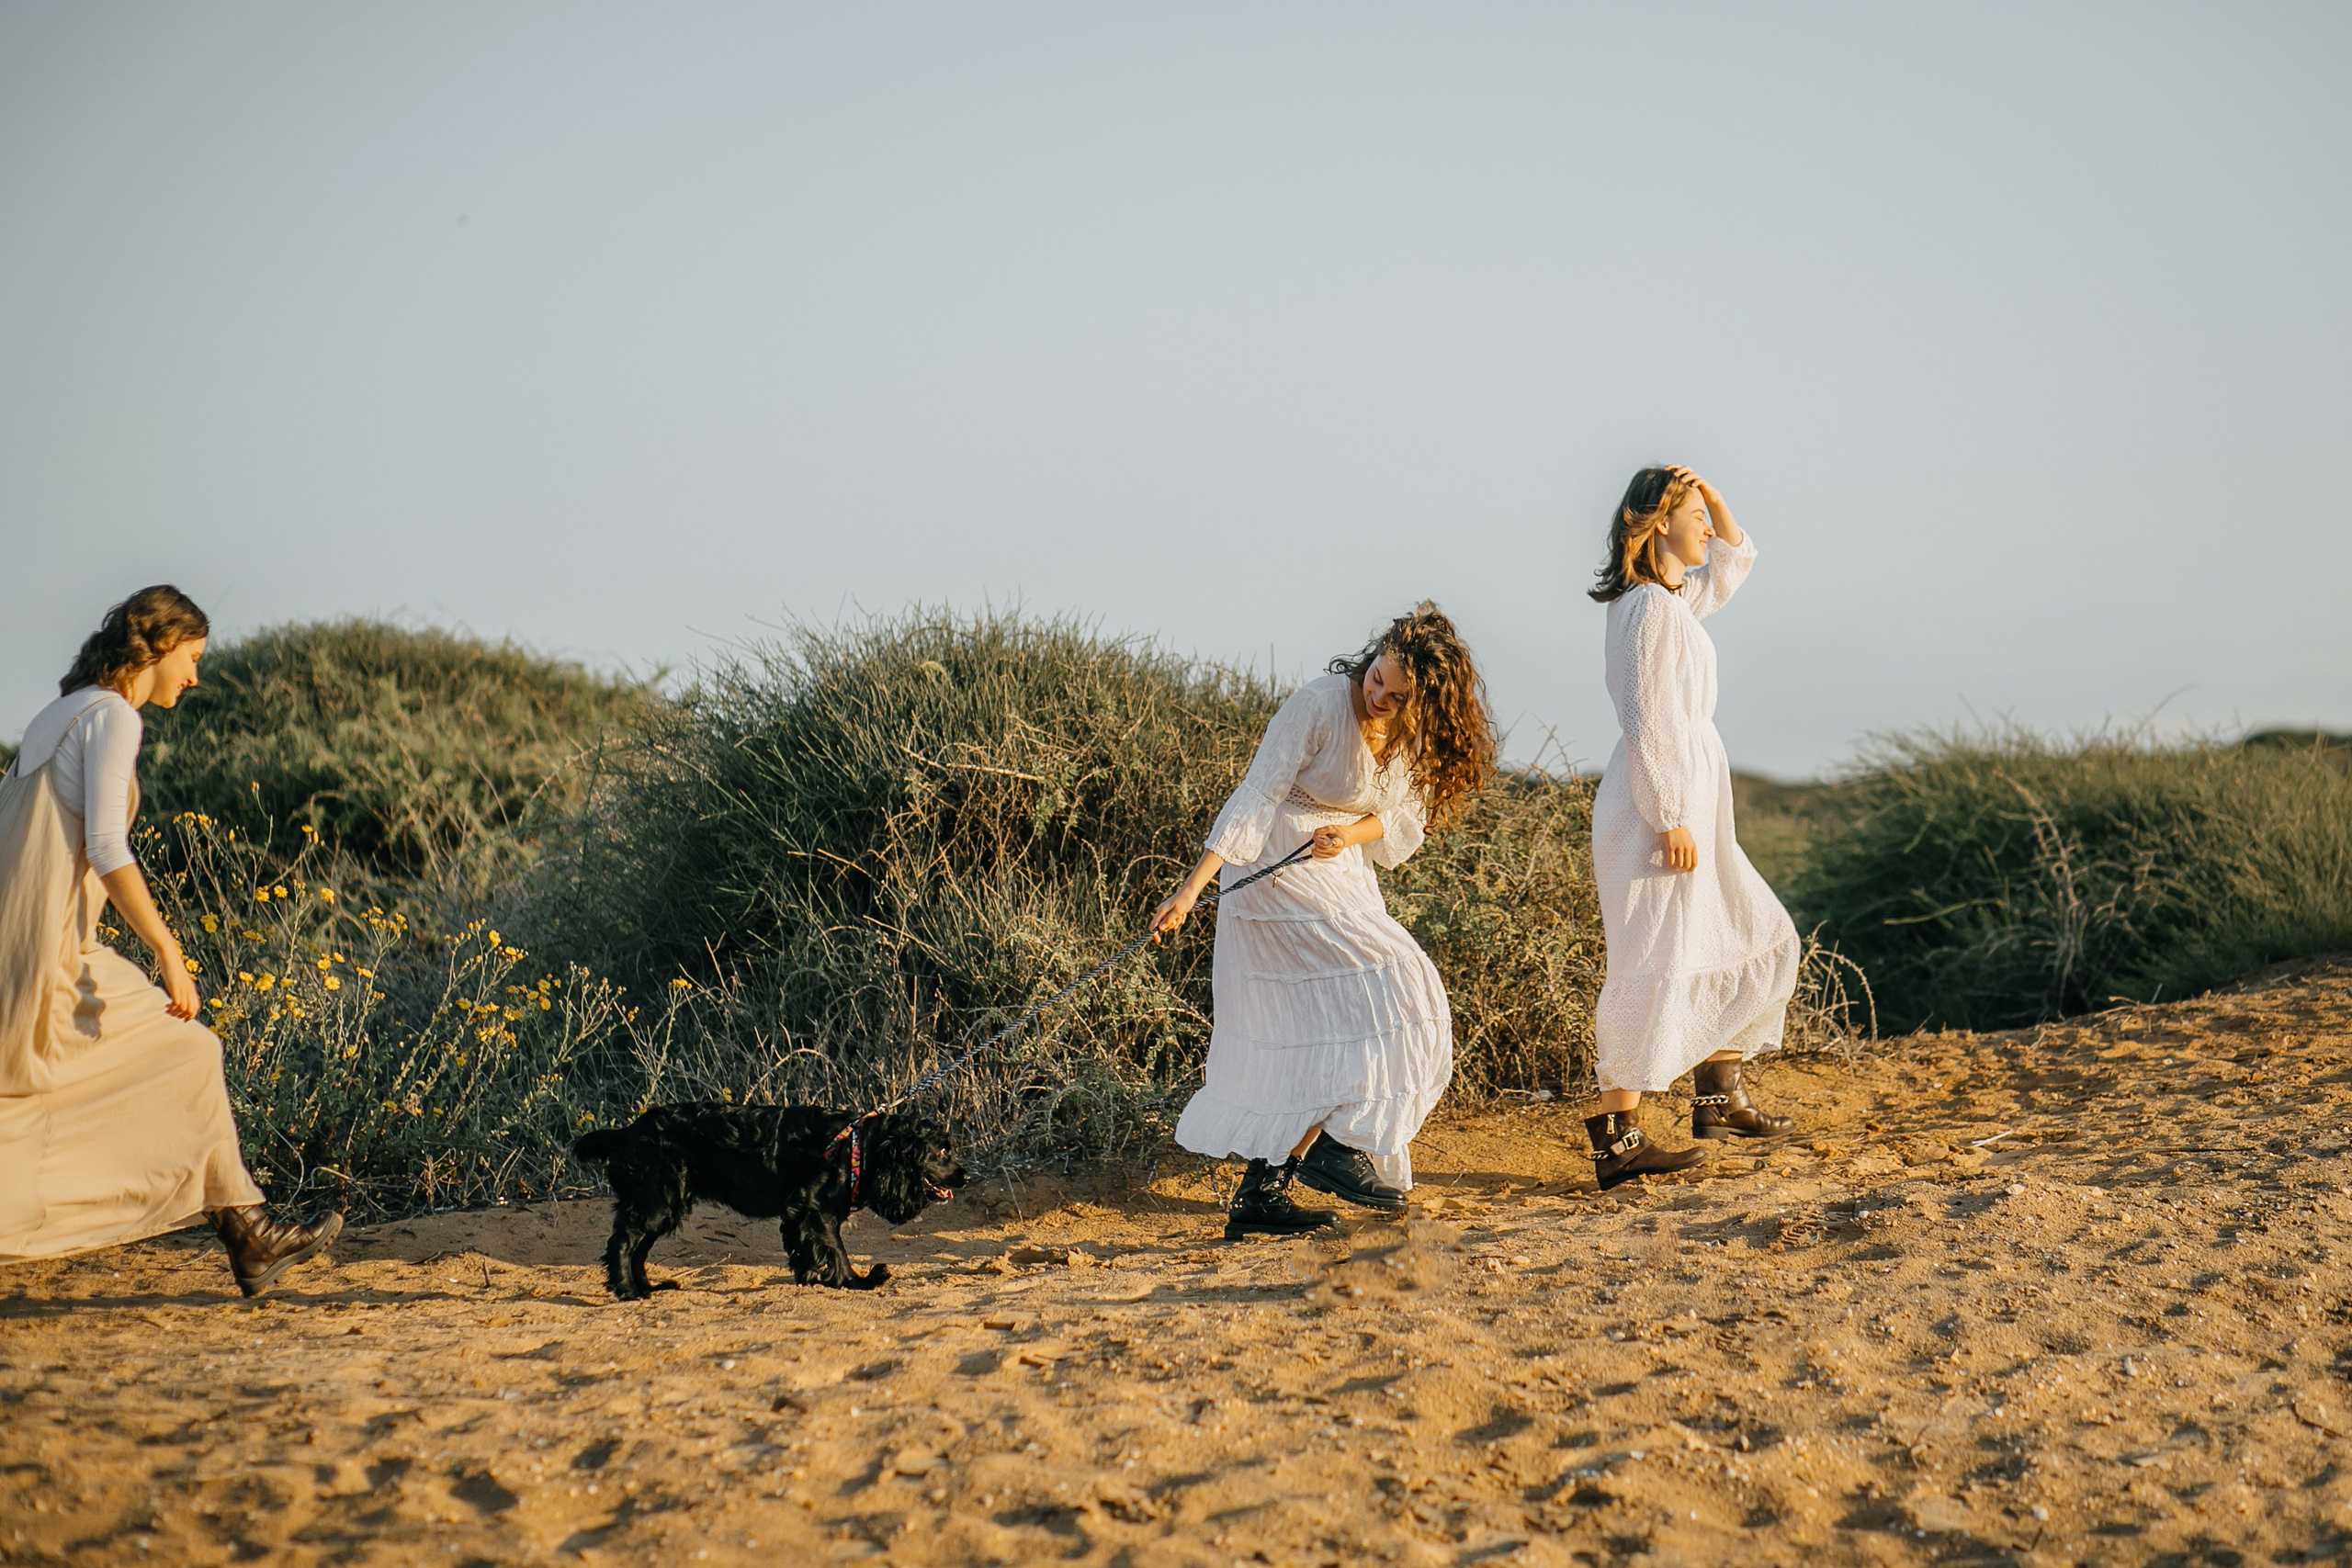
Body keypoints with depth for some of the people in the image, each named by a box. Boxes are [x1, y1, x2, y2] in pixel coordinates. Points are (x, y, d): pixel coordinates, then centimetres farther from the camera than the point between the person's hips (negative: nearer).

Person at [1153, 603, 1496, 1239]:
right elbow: (1257, 796, -23)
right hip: (1278, 867, -7)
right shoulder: (1321, 703, -21)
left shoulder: (1421, 734, -2)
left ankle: (1261, 1193, 9)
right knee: (1386, 993, -16)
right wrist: (1191, 888, -29)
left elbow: (1406, 818, 6)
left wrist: (1351, 834, -17)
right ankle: (1336, 1147, -7)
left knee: (1309, 1040, 5)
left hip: (1343, 876, 7)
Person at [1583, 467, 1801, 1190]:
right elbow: (1649, 721, -19)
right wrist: (1672, 818, -22)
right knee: (1654, 966, -12)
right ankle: (1616, 1136, -13)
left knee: (1755, 940, 18)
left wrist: (1711, 494, 16)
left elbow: (1735, 560, 34)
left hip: (1689, 803, 11)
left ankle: (1718, 1096, 24)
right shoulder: (1652, 607, -13)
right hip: (1661, 801, -11)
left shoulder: (1678, 599, 16)